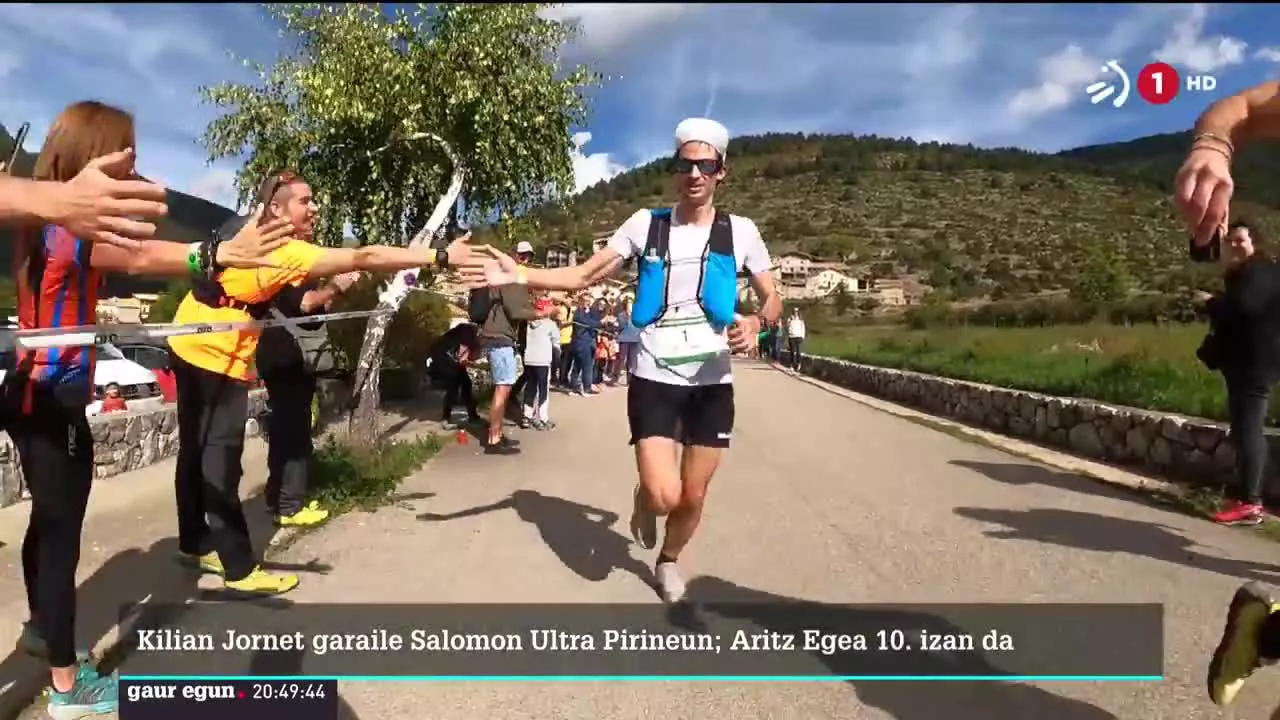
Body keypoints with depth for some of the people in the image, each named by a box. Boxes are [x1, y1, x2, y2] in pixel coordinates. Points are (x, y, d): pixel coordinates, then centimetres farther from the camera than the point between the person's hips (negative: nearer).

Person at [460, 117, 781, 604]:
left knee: (693, 497, 10)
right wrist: (517, 275, -11)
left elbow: (772, 299, 6)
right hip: (653, 380, -1)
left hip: (711, 384, 2)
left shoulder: (739, 231, 0)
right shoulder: (646, 224, 0)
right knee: (663, 495, -14)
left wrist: (755, 323, -17)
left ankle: (668, 562, 41)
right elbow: (584, 276, 0)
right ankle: (642, 500, 25)